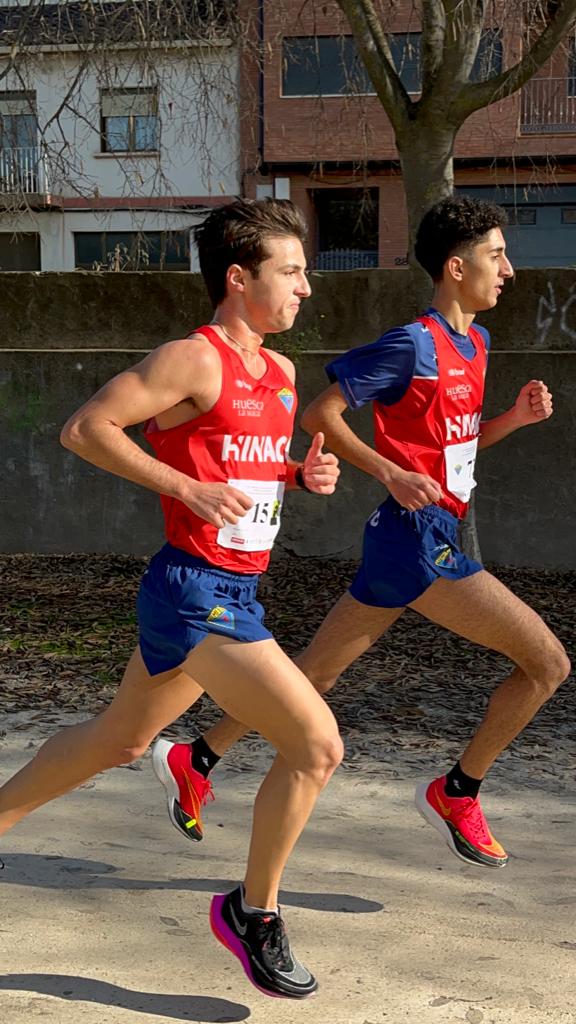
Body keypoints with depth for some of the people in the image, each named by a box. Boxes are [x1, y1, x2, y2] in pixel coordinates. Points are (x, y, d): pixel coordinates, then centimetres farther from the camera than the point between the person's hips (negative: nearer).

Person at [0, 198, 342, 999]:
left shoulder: (279, 373, 13)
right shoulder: (194, 360, -13)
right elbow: (85, 429, -14)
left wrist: (304, 475, 5)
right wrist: (188, 489, -20)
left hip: (234, 595, 9)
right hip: (194, 593, -9)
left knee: (119, 740, 22)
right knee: (316, 743, -11)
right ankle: (254, 912, 9)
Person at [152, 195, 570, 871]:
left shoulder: (475, 343, 15)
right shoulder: (413, 344, -13)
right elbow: (320, 413, -10)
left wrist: (515, 416, 6)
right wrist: (392, 474, -18)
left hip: (408, 542, 9)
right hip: (420, 541, -9)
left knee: (315, 672, 15)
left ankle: (194, 760, 25)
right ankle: (457, 794, 9)